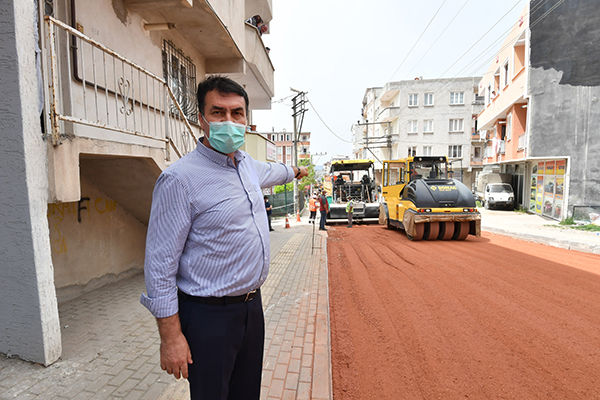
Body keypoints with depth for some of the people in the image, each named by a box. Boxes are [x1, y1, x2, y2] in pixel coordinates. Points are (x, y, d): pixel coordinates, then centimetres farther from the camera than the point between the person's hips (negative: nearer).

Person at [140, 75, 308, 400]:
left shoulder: (247, 165, 4)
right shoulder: (180, 178, -19)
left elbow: (270, 171, 29)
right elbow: (160, 263, -17)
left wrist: (295, 171, 48)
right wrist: (171, 336, -15)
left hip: (252, 305, 7)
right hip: (209, 316, -7)